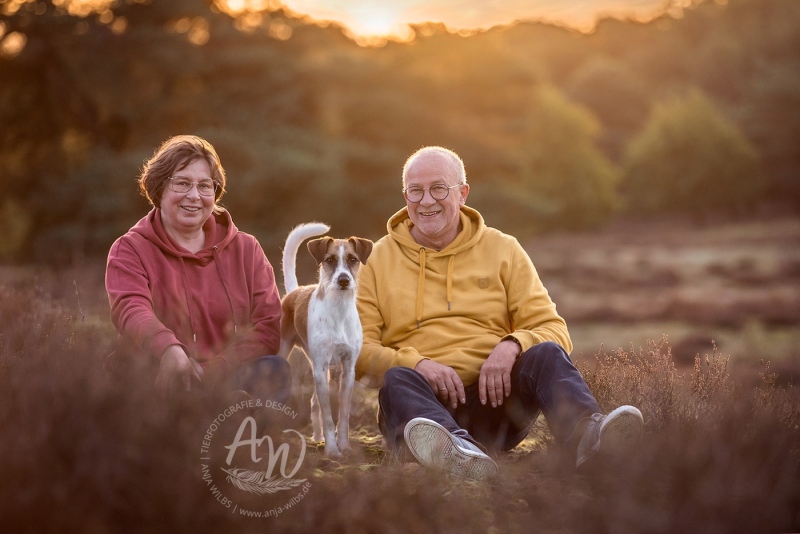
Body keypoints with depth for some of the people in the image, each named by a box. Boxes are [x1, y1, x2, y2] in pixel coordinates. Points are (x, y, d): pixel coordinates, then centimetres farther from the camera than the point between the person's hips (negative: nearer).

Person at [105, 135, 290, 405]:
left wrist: (213, 370, -17)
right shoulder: (130, 251, 6)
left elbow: (270, 326, 1)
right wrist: (168, 350, -40)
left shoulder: (246, 249, 14)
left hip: (227, 380, 2)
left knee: (273, 370, -29)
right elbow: (131, 311, -17)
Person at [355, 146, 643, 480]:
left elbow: (553, 331, 8)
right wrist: (415, 363, -16)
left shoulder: (502, 250, 14)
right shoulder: (376, 260, 12)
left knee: (546, 353, -25)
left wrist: (512, 346, -15)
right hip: (424, 402, -1)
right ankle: (452, 448, -65)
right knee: (398, 380, -33)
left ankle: (587, 435, -56)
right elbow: (357, 349, 3)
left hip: (494, 394, 1)